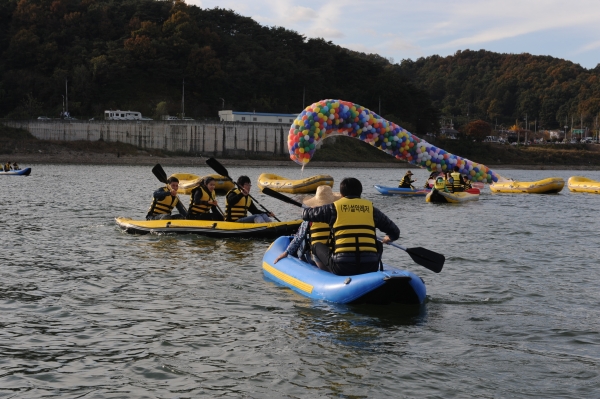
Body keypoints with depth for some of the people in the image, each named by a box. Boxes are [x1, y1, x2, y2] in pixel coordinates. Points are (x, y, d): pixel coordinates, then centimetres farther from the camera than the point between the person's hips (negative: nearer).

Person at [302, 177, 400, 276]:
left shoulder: (334, 207, 6)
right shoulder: (370, 208, 12)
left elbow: (306, 215, 17)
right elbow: (395, 232, 19)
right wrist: (389, 238, 44)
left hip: (342, 268, -2)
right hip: (370, 268, 2)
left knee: (317, 246, 22)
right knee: (378, 246, 33)